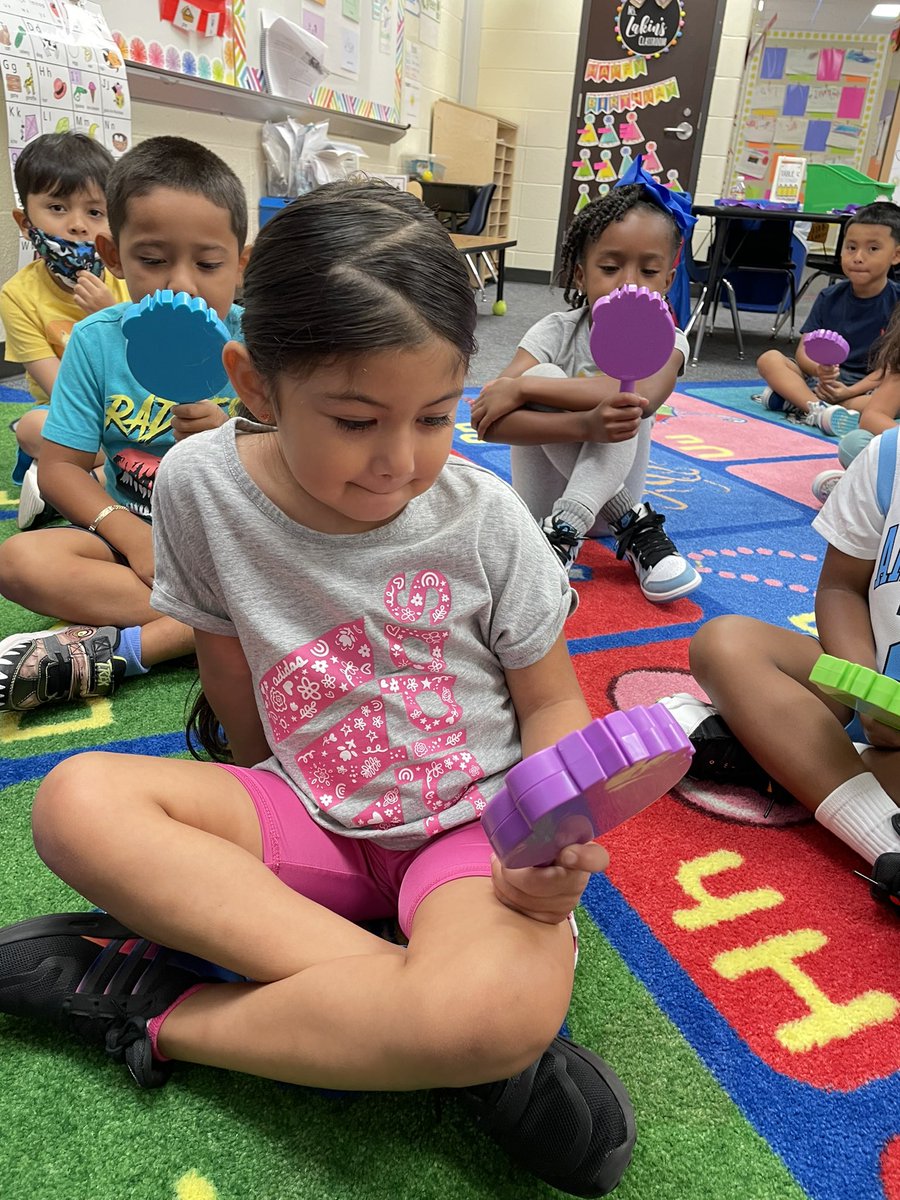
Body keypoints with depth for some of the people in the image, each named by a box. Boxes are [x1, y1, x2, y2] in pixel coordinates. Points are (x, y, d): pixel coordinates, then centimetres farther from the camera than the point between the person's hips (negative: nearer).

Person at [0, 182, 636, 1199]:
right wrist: (274, 805, 9)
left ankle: (166, 1016, -10)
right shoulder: (203, 483, -10)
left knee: (505, 1008, -34)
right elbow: (229, 665, 4)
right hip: (314, 820, 3)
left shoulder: (485, 518, -14)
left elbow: (552, 704, -5)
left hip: (472, 820, -2)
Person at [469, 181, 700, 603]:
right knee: (543, 376, -25)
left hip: (605, 491, 0)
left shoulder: (665, 342, -10)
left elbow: (643, 394, -36)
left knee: (625, 406, -25)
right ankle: (633, 526, -23)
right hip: (541, 500, 0)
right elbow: (489, 420, -28)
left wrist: (519, 386, -36)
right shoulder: (556, 332, -13)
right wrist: (585, 426, -45)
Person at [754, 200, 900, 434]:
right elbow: (803, 352, -2)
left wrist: (850, 391, -25)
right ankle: (819, 410, -39)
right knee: (769, 359, -17)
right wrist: (819, 369, -26)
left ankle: (794, 401, -35)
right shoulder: (830, 297, 5)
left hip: (868, 386, -3)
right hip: (824, 378, 4)